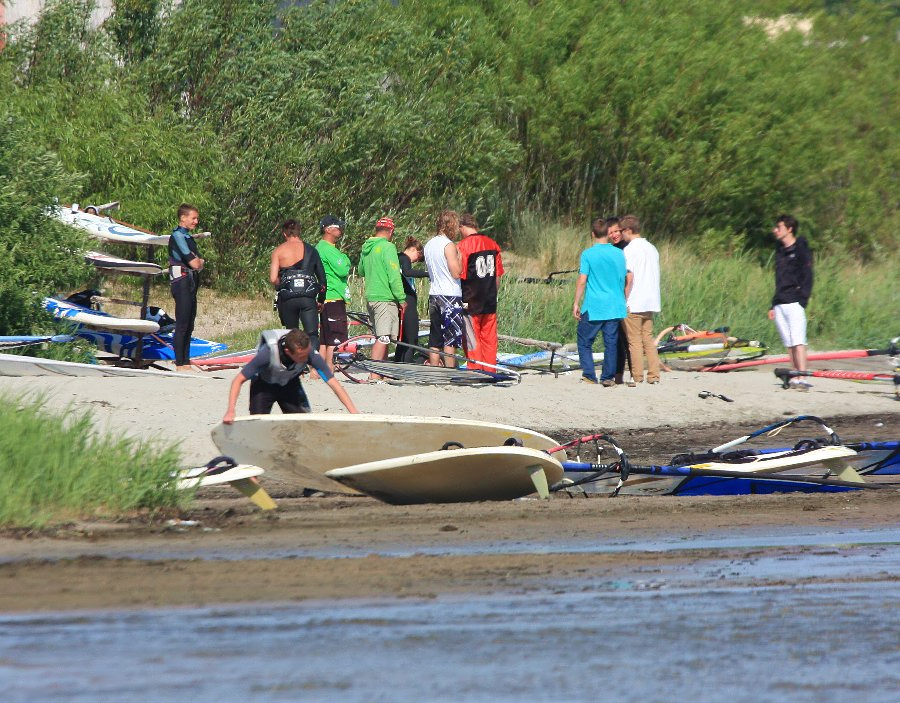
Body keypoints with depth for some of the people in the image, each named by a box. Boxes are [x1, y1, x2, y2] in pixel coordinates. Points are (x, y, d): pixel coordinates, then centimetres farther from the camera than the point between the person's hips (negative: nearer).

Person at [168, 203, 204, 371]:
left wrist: (198, 262, -6)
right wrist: (198, 262, 5)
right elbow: (195, 264, -17)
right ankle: (179, 364, -9)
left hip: (191, 283, 10)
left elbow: (198, 262, 16)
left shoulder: (187, 237, 20)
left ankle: (186, 362, 15)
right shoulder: (178, 236, -11)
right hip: (182, 282, -10)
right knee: (182, 325, -9)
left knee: (189, 326, 10)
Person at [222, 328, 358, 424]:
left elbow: (333, 382, -28)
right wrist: (230, 411, -40)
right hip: (263, 385, -2)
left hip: (290, 384, 2)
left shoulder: (310, 354, -33)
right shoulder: (269, 353, -39)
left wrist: (354, 411, -34)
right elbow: (239, 380, -31)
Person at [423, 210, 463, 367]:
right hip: (450, 296, -8)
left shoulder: (429, 244, 13)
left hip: (433, 295, 8)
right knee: (450, 341, -4)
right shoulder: (449, 245, -13)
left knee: (435, 341, 8)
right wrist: (460, 256, -2)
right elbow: (456, 272, -16)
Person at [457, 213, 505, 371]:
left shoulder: (463, 245, -13)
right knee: (489, 338, 10)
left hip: (470, 303, -5)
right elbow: (498, 275, 11)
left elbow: (460, 275, -13)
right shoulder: (492, 244, 6)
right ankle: (490, 370, 13)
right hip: (490, 302, 5)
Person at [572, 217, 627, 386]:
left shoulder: (588, 254, -7)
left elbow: (582, 281, -10)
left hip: (593, 307, -3)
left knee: (585, 341, 7)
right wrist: (624, 301, 24)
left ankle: (589, 375, 0)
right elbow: (628, 280, 10)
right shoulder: (619, 254, 3)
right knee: (611, 343, 8)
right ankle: (608, 377, 7)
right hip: (615, 307, 3)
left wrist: (576, 304, -3)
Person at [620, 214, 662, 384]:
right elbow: (655, 276, 15)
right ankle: (654, 375, 7)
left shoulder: (630, 250, -11)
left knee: (634, 341, -1)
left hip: (633, 305, -7)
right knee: (649, 340, 11)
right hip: (650, 303, 7)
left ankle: (637, 377, -1)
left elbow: (629, 277, -16)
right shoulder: (652, 249, 12)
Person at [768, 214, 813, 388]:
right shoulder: (780, 251, 21)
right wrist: (773, 305, 21)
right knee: (789, 344, 5)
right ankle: (796, 377, 6)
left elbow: (807, 276, -6)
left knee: (798, 342, -16)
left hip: (794, 302, -8)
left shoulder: (800, 249, -1)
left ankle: (802, 378, -22)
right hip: (780, 305, 8)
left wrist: (803, 300, -15)